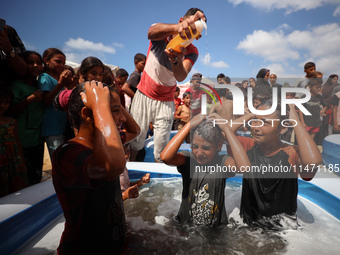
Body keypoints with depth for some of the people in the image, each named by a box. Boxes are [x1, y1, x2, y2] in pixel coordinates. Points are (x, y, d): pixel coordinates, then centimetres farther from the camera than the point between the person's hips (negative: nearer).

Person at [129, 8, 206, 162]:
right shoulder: (160, 34, -9)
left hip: (165, 102, 1)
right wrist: (177, 27, -56)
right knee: (136, 137, 5)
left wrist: (177, 60, -48)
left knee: (161, 145, -1)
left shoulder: (191, 51, -6)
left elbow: (181, 77, -25)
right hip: (144, 95, 0)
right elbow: (151, 32, -36)